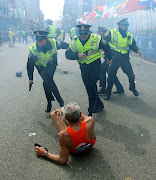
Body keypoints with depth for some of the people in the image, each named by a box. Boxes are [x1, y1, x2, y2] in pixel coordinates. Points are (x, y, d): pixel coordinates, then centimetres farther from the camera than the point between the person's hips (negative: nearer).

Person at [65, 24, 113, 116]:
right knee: (89, 88, 13)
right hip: (83, 67, 5)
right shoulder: (75, 42, -2)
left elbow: (107, 47, 5)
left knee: (92, 86, -13)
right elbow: (68, 54, -8)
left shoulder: (96, 39, -10)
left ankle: (91, 111, -4)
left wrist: (109, 58, 16)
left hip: (95, 65, -5)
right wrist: (77, 55, -26)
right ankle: (99, 105, 32)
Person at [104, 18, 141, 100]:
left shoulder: (129, 35, 6)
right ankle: (108, 93, 18)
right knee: (111, 76, 2)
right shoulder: (112, 33, -5)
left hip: (125, 59, 3)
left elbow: (133, 45, 15)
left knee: (131, 75, 4)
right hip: (114, 58, -3)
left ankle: (132, 88, 32)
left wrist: (137, 50, -6)